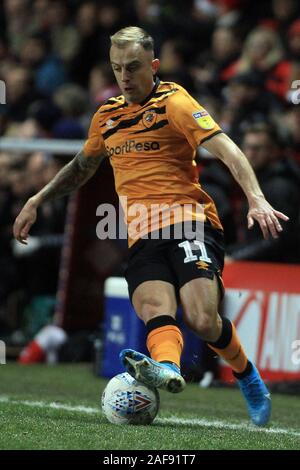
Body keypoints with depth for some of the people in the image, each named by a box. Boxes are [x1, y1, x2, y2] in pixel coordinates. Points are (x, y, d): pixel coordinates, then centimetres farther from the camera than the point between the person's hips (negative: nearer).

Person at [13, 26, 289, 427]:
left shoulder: (173, 102, -1)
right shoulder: (107, 116, 19)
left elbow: (226, 149, -13)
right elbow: (82, 166, 39)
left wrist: (256, 199, -28)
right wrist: (36, 202, 37)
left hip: (190, 222, -5)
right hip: (142, 238, 5)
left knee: (203, 321, -22)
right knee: (156, 311, -27)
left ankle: (250, 381, 4)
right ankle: (166, 367, -56)